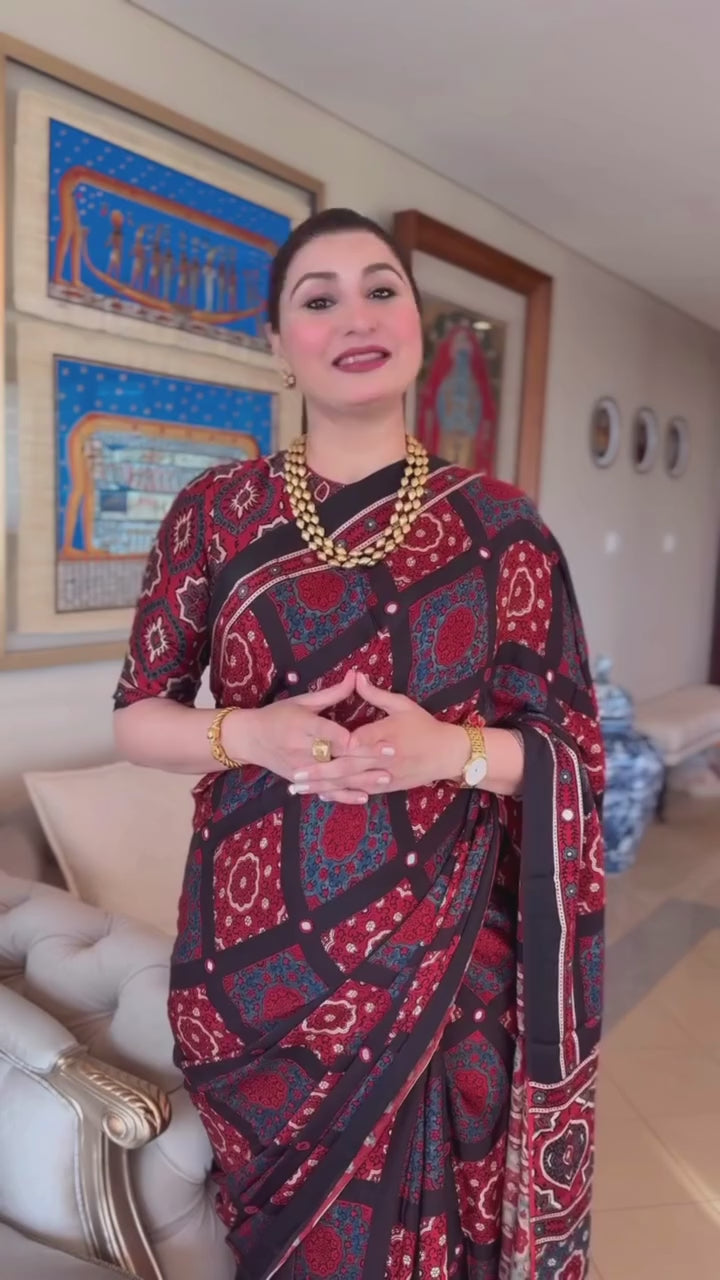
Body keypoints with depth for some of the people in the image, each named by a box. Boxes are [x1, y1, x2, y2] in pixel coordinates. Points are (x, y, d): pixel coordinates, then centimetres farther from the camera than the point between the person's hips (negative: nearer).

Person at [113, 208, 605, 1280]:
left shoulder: (500, 527, -4)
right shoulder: (215, 513, -2)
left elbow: (571, 749, -1)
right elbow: (136, 716, 2)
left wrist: (451, 751, -20)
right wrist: (251, 734, -17)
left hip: (442, 955, 0)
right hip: (255, 950, 1)